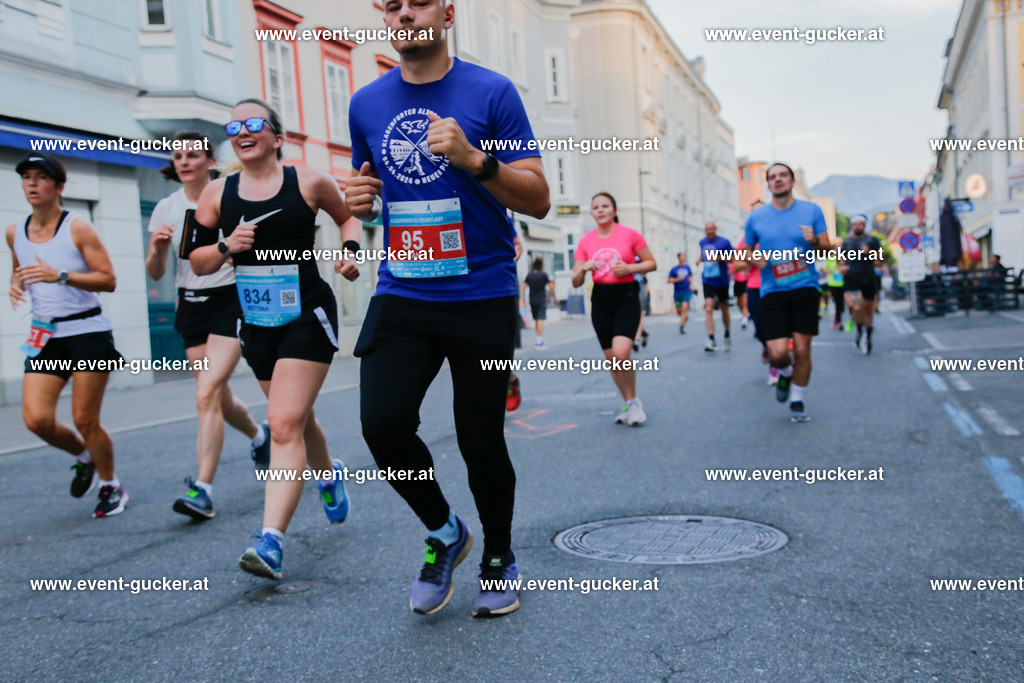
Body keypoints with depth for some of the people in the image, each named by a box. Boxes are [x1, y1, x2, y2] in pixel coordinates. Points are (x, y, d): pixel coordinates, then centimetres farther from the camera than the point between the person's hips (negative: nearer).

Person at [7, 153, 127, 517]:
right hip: (45, 336, 5)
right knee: (36, 419, -8)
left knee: (85, 420, -3)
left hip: (88, 333, -5)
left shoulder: (78, 228, -8)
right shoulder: (14, 233, 8)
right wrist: (16, 285, 4)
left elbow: (109, 280, -11)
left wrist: (60, 276, -24)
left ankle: (110, 486, 20)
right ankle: (84, 458, 23)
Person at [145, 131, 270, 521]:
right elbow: (155, 273, 5)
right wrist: (156, 247, -15)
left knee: (207, 393, -17)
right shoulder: (166, 208, 4)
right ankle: (258, 436, 44)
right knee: (219, 398, 12)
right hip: (191, 305, 5)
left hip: (230, 301, -5)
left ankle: (202, 490, -14)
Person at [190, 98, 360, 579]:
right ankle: (328, 475, 50)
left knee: (285, 425, -15)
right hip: (255, 322, 5)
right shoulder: (216, 194, 4)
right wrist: (226, 247, -10)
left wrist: (349, 248, -5)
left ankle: (271, 541, -15)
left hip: (308, 317, -5)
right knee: (297, 419, 19)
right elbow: (198, 262, 9)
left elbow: (348, 215, 14)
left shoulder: (309, 182, -4)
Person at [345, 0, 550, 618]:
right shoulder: (367, 104, 10)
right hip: (402, 295, 3)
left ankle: (499, 556, 30)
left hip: (482, 296, -3)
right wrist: (359, 201, 0)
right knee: (382, 422, -15)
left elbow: (538, 201, -5)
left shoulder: (492, 92, -2)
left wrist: (474, 160, -21)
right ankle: (443, 532, 14)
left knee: (481, 441, 2)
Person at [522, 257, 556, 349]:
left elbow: (524, 286, 2)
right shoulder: (543, 274, -7)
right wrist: (555, 297, 2)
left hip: (532, 300, 4)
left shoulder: (529, 274, 4)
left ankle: (540, 340, 25)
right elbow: (551, 286, -7)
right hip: (541, 299, -4)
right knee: (540, 320, -7)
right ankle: (539, 341, -14)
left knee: (536, 320, 15)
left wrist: (523, 297, 10)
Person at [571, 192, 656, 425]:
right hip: (600, 299, 4)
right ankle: (628, 404, 25)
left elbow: (651, 263, 3)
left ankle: (634, 401, 0)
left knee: (620, 353, -21)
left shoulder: (630, 234, -3)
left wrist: (629, 268, -14)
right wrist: (584, 268, -15)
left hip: (626, 297, -4)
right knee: (611, 358, 7)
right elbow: (576, 282, 6)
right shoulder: (586, 241, 5)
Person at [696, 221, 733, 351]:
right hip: (708, 281, 2)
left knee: (724, 310, 12)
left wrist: (719, 258, -21)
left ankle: (727, 336, 36)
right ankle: (711, 340, -20)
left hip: (722, 281, -2)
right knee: (708, 308, -16)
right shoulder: (703, 242, 7)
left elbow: (733, 258, -5)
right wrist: (700, 259, 4)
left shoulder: (724, 242, -6)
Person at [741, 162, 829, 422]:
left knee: (802, 350, -2)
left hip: (805, 289, 0)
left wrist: (815, 241, -17)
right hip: (773, 292, 0)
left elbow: (827, 248, 5)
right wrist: (754, 258, -8)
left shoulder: (811, 211, 3)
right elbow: (745, 252, 15)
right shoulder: (756, 218, 4)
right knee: (778, 353, -11)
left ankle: (797, 402, 19)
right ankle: (785, 373, 26)